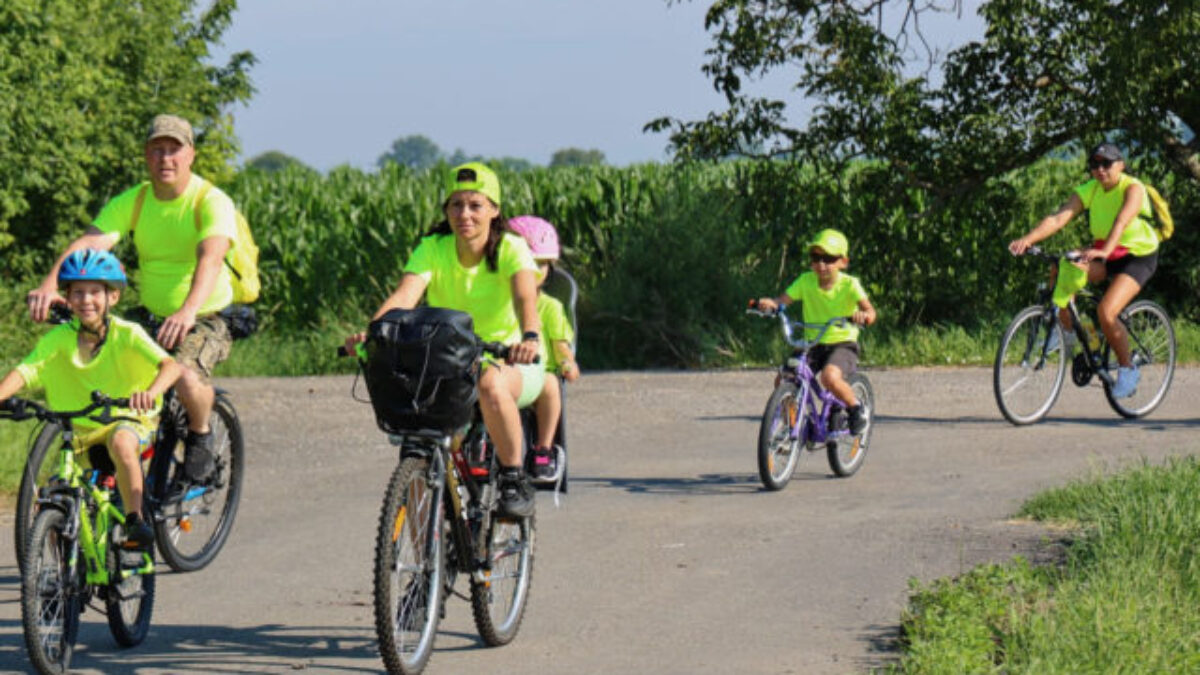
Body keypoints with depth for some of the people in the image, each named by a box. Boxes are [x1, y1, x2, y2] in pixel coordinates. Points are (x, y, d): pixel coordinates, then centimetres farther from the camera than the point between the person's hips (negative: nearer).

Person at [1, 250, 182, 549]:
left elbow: (171, 366, -29)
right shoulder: (58, 339, -7)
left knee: (120, 442, -37)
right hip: (79, 430, 3)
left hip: (129, 421, -3)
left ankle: (135, 519, -25)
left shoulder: (126, 334, -15)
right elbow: (24, 372, -18)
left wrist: (150, 393, -50)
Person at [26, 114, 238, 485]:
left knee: (187, 376, -33)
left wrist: (188, 310, -53)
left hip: (206, 320, -5)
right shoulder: (133, 201, -2)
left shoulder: (212, 202, -16)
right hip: (151, 316, 5)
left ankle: (200, 435, -1)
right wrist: (50, 285, -37)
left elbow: (211, 257, -34)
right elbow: (91, 242, -17)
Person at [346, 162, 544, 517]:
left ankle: (514, 478, -18)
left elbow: (525, 297, -33)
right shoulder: (433, 248, -8)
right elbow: (404, 296, -25)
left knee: (491, 385, -37)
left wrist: (530, 338, -55)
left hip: (511, 361, -3)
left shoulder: (511, 248, -15)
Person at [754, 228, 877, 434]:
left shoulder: (849, 284, -10)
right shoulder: (806, 281, 0)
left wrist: (864, 315, -47)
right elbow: (784, 299, -9)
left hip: (843, 343, -4)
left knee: (830, 376, -33)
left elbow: (870, 311, -23)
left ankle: (855, 408, -4)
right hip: (813, 344, 4)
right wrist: (770, 303, -32)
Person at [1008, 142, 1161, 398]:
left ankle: (1128, 369, -3)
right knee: (1062, 270, -20)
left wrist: (1105, 250, -57)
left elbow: (1121, 221, -39)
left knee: (1106, 312, -25)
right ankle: (1067, 329, -1)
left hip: (1138, 256, -6)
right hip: (1103, 252, 6)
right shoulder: (1089, 190, -7)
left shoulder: (1133, 188, -20)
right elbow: (1059, 218, -20)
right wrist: (1028, 239, -36)